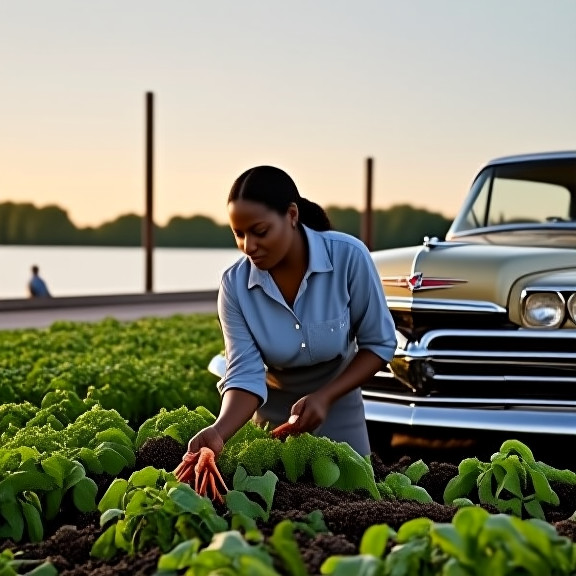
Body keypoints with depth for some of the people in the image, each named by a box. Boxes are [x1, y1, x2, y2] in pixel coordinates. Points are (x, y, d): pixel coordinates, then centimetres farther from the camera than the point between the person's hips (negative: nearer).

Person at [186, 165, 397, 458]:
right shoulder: (234, 284, -19)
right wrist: (219, 431, -39)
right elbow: (246, 374, -21)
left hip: (337, 411, 0)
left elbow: (379, 343, -13)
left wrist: (324, 397, -24)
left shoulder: (348, 256, -23)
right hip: (271, 416, 1)